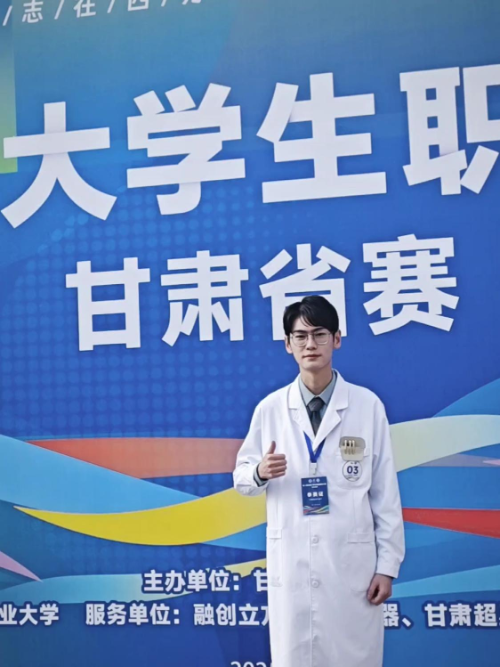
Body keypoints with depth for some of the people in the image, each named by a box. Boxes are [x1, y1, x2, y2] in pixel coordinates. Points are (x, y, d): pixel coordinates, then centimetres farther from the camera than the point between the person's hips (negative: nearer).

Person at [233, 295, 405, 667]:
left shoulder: (368, 405, -3)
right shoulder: (270, 409, 0)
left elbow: (385, 492, 0)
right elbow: (242, 478, 8)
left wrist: (388, 564, -1)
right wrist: (260, 473, -15)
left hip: (352, 559, -1)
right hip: (291, 561, 1)